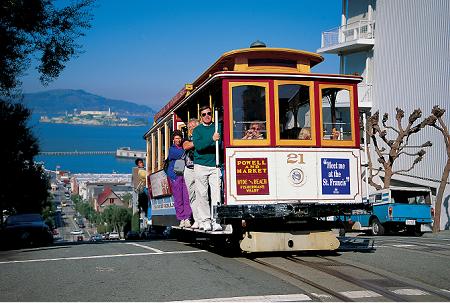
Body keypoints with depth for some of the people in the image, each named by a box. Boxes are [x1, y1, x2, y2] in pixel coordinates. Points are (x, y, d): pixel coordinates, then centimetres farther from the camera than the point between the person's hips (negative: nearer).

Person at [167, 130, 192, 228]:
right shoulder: (172, 149, 8)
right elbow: (181, 154, -10)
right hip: (175, 176, -2)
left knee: (187, 197, -8)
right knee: (178, 199, -2)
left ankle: (187, 218, -10)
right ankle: (181, 219, 4)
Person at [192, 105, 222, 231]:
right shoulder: (197, 130, 5)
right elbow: (198, 146, -11)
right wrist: (212, 139, -23)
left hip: (215, 165, 1)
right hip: (201, 165, -1)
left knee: (216, 193, -7)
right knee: (202, 194, 0)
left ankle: (216, 221, -5)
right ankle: (204, 221, 6)